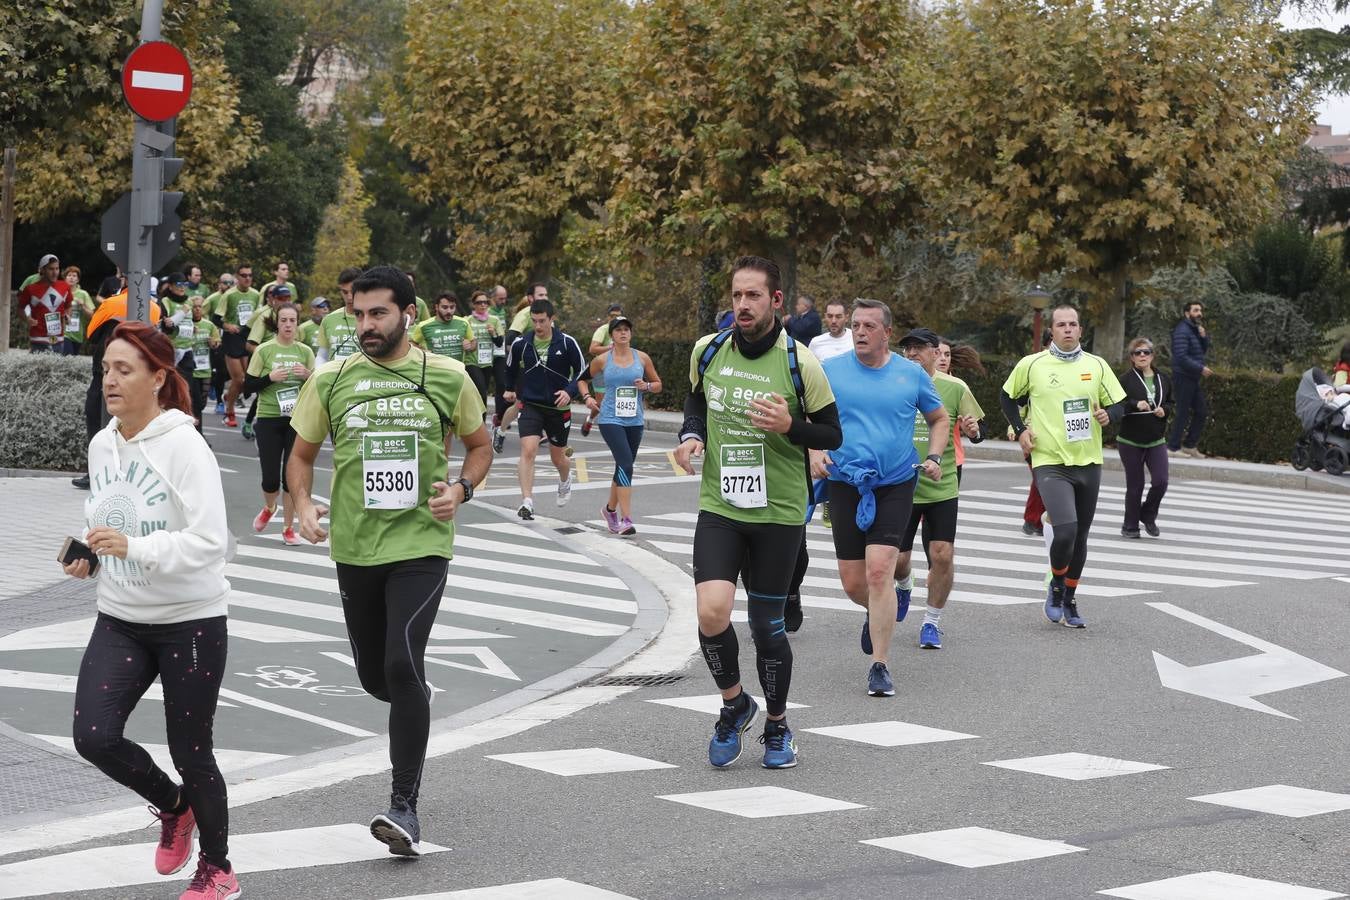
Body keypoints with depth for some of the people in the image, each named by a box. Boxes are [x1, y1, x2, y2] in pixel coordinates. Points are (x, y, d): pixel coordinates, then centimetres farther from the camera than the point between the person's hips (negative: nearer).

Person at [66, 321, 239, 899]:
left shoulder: (184, 446, -17)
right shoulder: (102, 445, 4)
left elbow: (210, 543, -23)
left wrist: (133, 547, -32)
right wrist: (88, 555, -1)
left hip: (189, 622, -6)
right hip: (120, 619, 6)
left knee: (190, 752, 4)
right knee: (93, 736, -8)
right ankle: (171, 805, 22)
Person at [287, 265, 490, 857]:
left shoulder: (447, 377, -1)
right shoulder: (330, 380, 2)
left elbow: (480, 445, 13)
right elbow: (302, 454, 13)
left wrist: (462, 488, -7)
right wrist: (302, 504, -6)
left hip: (420, 542, -3)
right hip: (354, 547, 3)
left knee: (403, 664, -19)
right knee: (374, 676, 11)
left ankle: (405, 806, -13)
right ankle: (415, 702, 50)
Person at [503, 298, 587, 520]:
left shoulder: (567, 343, -10)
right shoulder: (521, 344, -3)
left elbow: (582, 370, -2)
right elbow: (510, 367, 18)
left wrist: (570, 391, -17)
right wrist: (511, 389, 27)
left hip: (559, 408, 0)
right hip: (530, 405, 0)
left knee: (558, 457, 15)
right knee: (528, 451, -19)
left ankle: (565, 480, 50)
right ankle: (527, 502, -21)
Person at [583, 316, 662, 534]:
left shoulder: (642, 358, 6)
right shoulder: (602, 360, 1)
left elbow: (658, 384, 15)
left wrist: (647, 386, -6)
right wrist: (588, 398, 2)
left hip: (634, 421, 4)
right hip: (610, 419, -4)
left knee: (624, 466, 13)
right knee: (626, 464, -19)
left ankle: (610, 509, 37)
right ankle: (626, 520, -22)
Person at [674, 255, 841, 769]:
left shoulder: (798, 363, -8)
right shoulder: (707, 351, 1)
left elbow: (832, 434, -1)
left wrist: (790, 426, -20)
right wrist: (691, 435, 0)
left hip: (779, 514, -1)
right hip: (719, 508, 2)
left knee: (767, 626, 5)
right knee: (711, 612, -18)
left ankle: (777, 726, 29)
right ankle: (733, 704, 10)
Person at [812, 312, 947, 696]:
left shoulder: (911, 374, 2)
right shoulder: (830, 370, 1)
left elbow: (938, 419, 16)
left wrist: (934, 457, 1)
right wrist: (813, 452, -10)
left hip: (896, 484, -2)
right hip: (845, 485, 2)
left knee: (879, 571, -15)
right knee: (852, 582, 5)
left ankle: (880, 666, -7)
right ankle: (876, 614, 42)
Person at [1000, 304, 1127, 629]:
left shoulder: (1096, 365, 5)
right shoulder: (1031, 365, -2)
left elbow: (1119, 405, 11)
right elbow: (1007, 397, 13)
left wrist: (1107, 414, -11)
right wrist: (1020, 429, 1)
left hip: (1089, 463, 4)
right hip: (1050, 462, -4)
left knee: (1080, 536, 11)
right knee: (1066, 531, -20)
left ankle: (1069, 600, 28)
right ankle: (1056, 587, 7)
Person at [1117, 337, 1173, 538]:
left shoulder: (1163, 380, 7)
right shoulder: (1126, 379, -6)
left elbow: (1172, 403, 19)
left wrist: (1165, 410, -2)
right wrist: (1136, 405, -24)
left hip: (1156, 440, 3)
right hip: (1130, 441, -3)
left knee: (1160, 481, -7)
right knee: (1135, 486, 2)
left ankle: (1148, 515, 19)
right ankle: (1130, 526, 18)